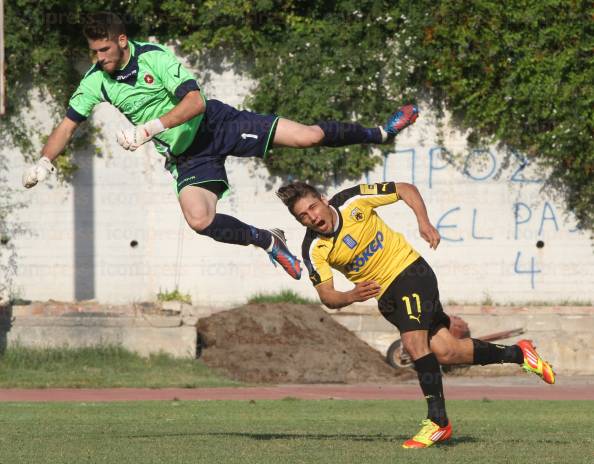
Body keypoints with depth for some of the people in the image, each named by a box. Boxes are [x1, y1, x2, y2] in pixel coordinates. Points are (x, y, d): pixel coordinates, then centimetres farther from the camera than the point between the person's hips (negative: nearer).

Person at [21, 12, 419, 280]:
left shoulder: (155, 57, -20)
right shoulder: (96, 81, -5)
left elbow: (195, 101, -27)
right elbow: (69, 125, 3)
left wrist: (150, 127, -37)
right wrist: (44, 162, -13)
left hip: (214, 123, -4)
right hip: (186, 157, 4)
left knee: (307, 136, -12)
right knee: (199, 220, -22)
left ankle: (380, 134, 12)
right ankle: (268, 241, 2)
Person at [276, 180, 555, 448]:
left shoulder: (352, 201, -15)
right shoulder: (314, 250, -10)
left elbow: (406, 189, -3)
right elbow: (326, 296, -12)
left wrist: (423, 221, -18)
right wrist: (351, 296, -34)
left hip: (409, 270, -4)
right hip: (386, 296, 4)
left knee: (414, 342, -24)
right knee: (444, 352, -4)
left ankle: (438, 421, -17)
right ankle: (517, 354, 16)